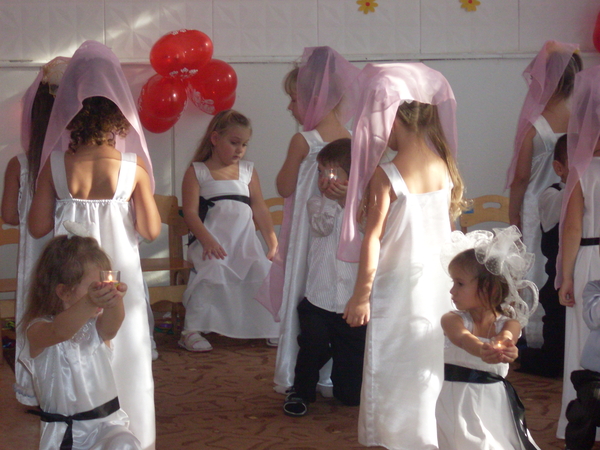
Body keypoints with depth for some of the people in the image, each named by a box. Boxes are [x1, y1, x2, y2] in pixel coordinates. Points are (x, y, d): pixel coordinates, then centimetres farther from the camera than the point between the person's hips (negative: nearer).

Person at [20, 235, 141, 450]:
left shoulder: (95, 325, 3)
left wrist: (114, 301, -48)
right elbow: (59, 332, -35)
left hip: (106, 423, 3)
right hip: (63, 432, -2)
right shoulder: (38, 330, -10)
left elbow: (109, 329, -22)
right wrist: (89, 303, -56)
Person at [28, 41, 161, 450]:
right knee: (125, 357, 14)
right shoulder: (133, 164, -12)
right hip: (119, 274, -1)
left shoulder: (55, 163, -10)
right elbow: (151, 230, -8)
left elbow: (38, 226, -5)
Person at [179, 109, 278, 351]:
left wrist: (273, 243, 6)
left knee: (264, 271, -20)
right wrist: (207, 240, -20)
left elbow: (260, 209, 16)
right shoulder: (196, 172, 6)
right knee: (213, 268, -32)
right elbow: (190, 212, -5)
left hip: (245, 240, 4)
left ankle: (270, 329, -3)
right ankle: (191, 331, -23)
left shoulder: (248, 171, 19)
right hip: (212, 239, -4)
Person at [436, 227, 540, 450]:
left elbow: (506, 337, -22)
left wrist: (501, 347, -47)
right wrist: (481, 350, -47)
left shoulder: (509, 324, 0)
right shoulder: (452, 320, -3)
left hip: (492, 403, 1)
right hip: (453, 404, 0)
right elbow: (462, 338, -24)